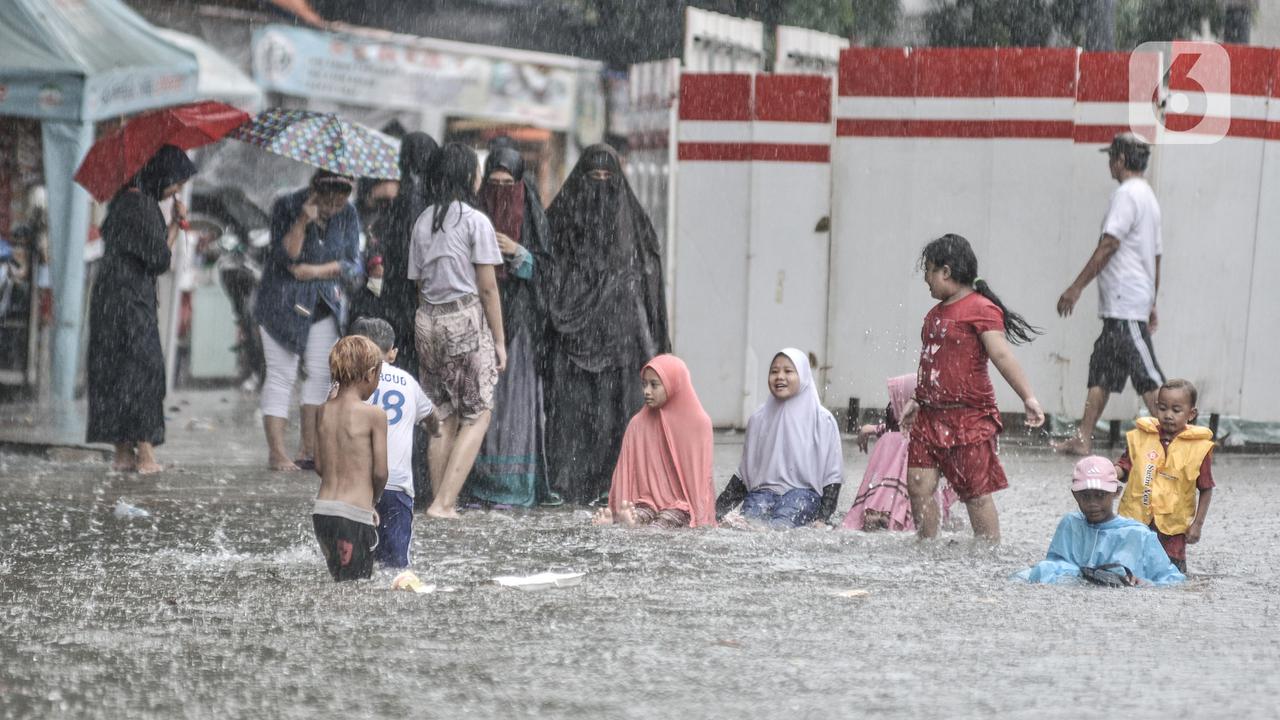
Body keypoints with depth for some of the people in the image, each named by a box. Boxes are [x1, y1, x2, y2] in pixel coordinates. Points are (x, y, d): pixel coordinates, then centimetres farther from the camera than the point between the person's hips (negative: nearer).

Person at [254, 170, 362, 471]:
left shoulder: (347, 215, -2)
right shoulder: (286, 207, -13)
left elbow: (353, 264, -2)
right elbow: (285, 257, -22)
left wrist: (316, 271, -14)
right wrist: (303, 222, -32)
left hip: (325, 304, 5)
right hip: (283, 303, -5)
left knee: (321, 373, 2)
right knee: (281, 374, -7)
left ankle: (310, 448, 8)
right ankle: (277, 452, -9)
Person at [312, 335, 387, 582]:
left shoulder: (323, 411, 7)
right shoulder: (374, 415, -10)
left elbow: (319, 466, 11)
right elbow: (380, 472, -7)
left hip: (322, 510, 6)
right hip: (354, 515, -6)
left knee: (340, 583, 17)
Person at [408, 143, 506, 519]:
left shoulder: (424, 221, 9)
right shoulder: (475, 221, -7)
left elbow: (419, 282, 10)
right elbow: (487, 287, -7)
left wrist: (429, 321, 17)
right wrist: (499, 340, -1)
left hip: (427, 318, 6)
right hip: (466, 318, -6)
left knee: (442, 418, 10)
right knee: (477, 415, 0)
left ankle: (440, 502, 8)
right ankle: (444, 502, -10)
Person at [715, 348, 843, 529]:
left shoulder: (822, 420, 6)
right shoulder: (758, 419, 17)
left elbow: (832, 475, 4)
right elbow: (743, 474, 23)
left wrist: (822, 518, -8)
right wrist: (716, 511, 14)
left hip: (803, 491, -3)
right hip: (762, 491, 3)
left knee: (779, 526, -37)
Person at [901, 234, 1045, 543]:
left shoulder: (980, 309, -10)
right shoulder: (937, 313, 17)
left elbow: (1001, 355, -18)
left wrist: (1028, 397, -24)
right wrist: (917, 402, 30)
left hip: (969, 416, -8)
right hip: (931, 416, 8)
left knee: (976, 492, -2)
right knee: (919, 484, 0)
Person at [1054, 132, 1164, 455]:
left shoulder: (1127, 195, -12)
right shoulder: (1149, 197, 18)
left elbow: (1108, 246, -18)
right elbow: (1156, 255, 21)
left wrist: (1077, 287, -15)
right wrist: (1152, 304, 25)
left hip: (1125, 305, -10)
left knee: (1146, 374, -10)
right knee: (1101, 371, 11)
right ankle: (1083, 438, 13)